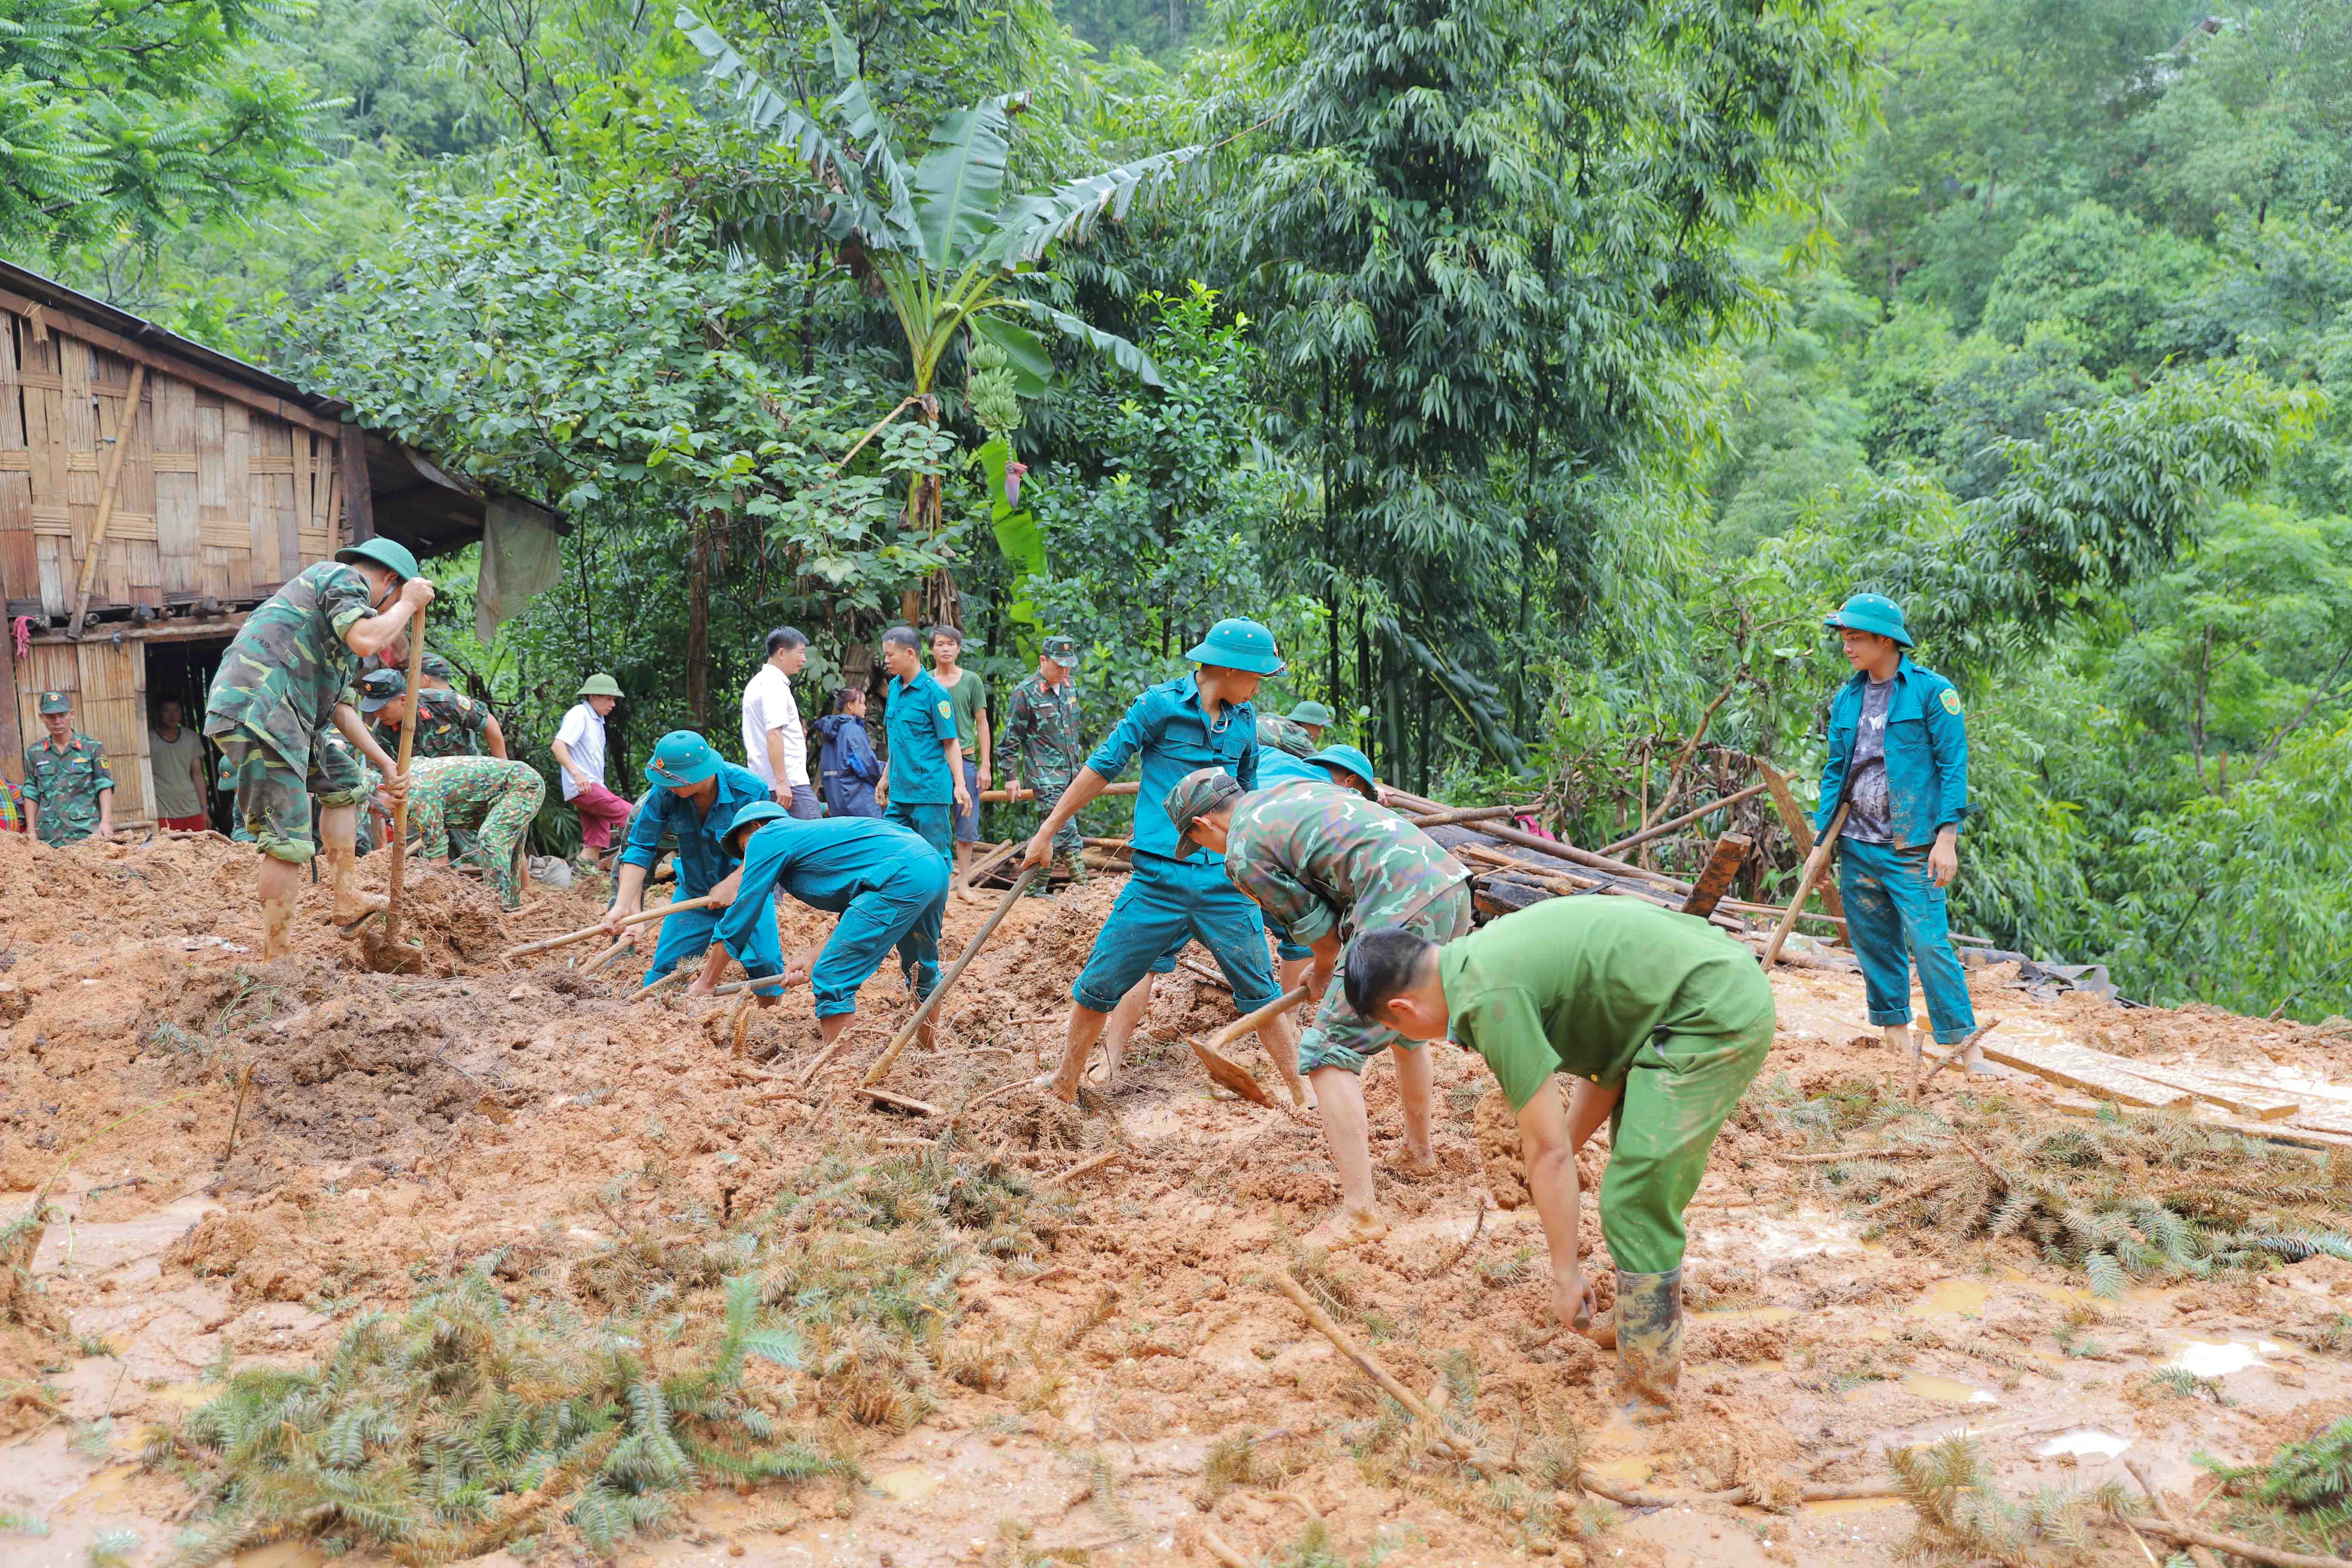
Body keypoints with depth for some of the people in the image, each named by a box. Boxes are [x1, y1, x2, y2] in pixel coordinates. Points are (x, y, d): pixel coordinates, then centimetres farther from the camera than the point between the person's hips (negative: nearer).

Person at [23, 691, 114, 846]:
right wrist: (32, 832, 7)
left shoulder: (93, 748, 3)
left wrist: (106, 822, -13)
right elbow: (31, 795, 13)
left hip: (87, 833, -2)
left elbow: (105, 787, -1)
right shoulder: (34, 753, 11)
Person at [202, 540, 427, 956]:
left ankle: (348, 901, 25)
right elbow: (365, 641, -20)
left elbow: (338, 706, 31)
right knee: (288, 836, -11)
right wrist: (409, 603, -3)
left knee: (342, 781, 24)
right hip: (256, 712, -11)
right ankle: (274, 958, -8)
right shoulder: (345, 579, 1)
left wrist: (386, 764, 28)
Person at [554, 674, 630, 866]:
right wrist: (577, 773, -32)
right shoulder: (580, 714, -7)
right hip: (582, 788, -10)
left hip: (594, 787, 10)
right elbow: (558, 746, -20)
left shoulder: (598, 719, 21)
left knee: (595, 847, 5)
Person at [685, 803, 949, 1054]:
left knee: (832, 982, -2)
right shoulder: (811, 833, 32)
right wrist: (813, 956, 16)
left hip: (900, 877, -10)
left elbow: (739, 919, 10)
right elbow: (855, 916, 25)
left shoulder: (765, 838, 10)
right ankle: (928, 1055, 50)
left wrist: (704, 984, 17)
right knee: (922, 975, 31)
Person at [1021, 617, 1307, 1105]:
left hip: (1225, 881, 3)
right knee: (1098, 986, 2)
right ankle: (1065, 1085, 19)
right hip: (1159, 878, -3)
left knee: (1261, 992, 6)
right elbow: (1102, 767, 0)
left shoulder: (1244, 720, 10)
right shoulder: (1160, 704, -4)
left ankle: (1303, 1095, 16)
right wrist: (1047, 832, 0)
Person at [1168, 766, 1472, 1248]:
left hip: (1403, 913, -9)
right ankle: (1420, 1153, 47)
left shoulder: (1243, 853, 0)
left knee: (1330, 1053, -2)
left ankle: (1359, 1211, -9)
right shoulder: (1294, 790, 24)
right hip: (1455, 888, 9)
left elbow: (1318, 927, 6)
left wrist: (1323, 974, 28)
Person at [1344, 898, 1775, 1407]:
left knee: (1636, 1203, -5)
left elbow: (1549, 1150, -14)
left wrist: (1566, 1274, -6)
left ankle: (1648, 1377, 6)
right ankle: (1646, 1321, 34)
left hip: (1714, 1017, -10)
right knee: (1645, 1188, 21)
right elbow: (1605, 1060, 17)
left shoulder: (1490, 999, -16)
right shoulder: (1486, 953, 12)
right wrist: (1567, 1145, 16)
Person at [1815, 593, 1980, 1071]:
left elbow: (1953, 767, -6)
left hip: (1911, 848, -5)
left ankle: (1965, 1043, -4)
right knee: (1874, 943, 9)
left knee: (1929, 943, -11)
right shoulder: (1846, 700, 12)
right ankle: (1895, 1029, 21)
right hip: (1857, 846, 6)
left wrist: (1946, 837, -13)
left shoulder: (1931, 691, -4)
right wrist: (1822, 836, 11)